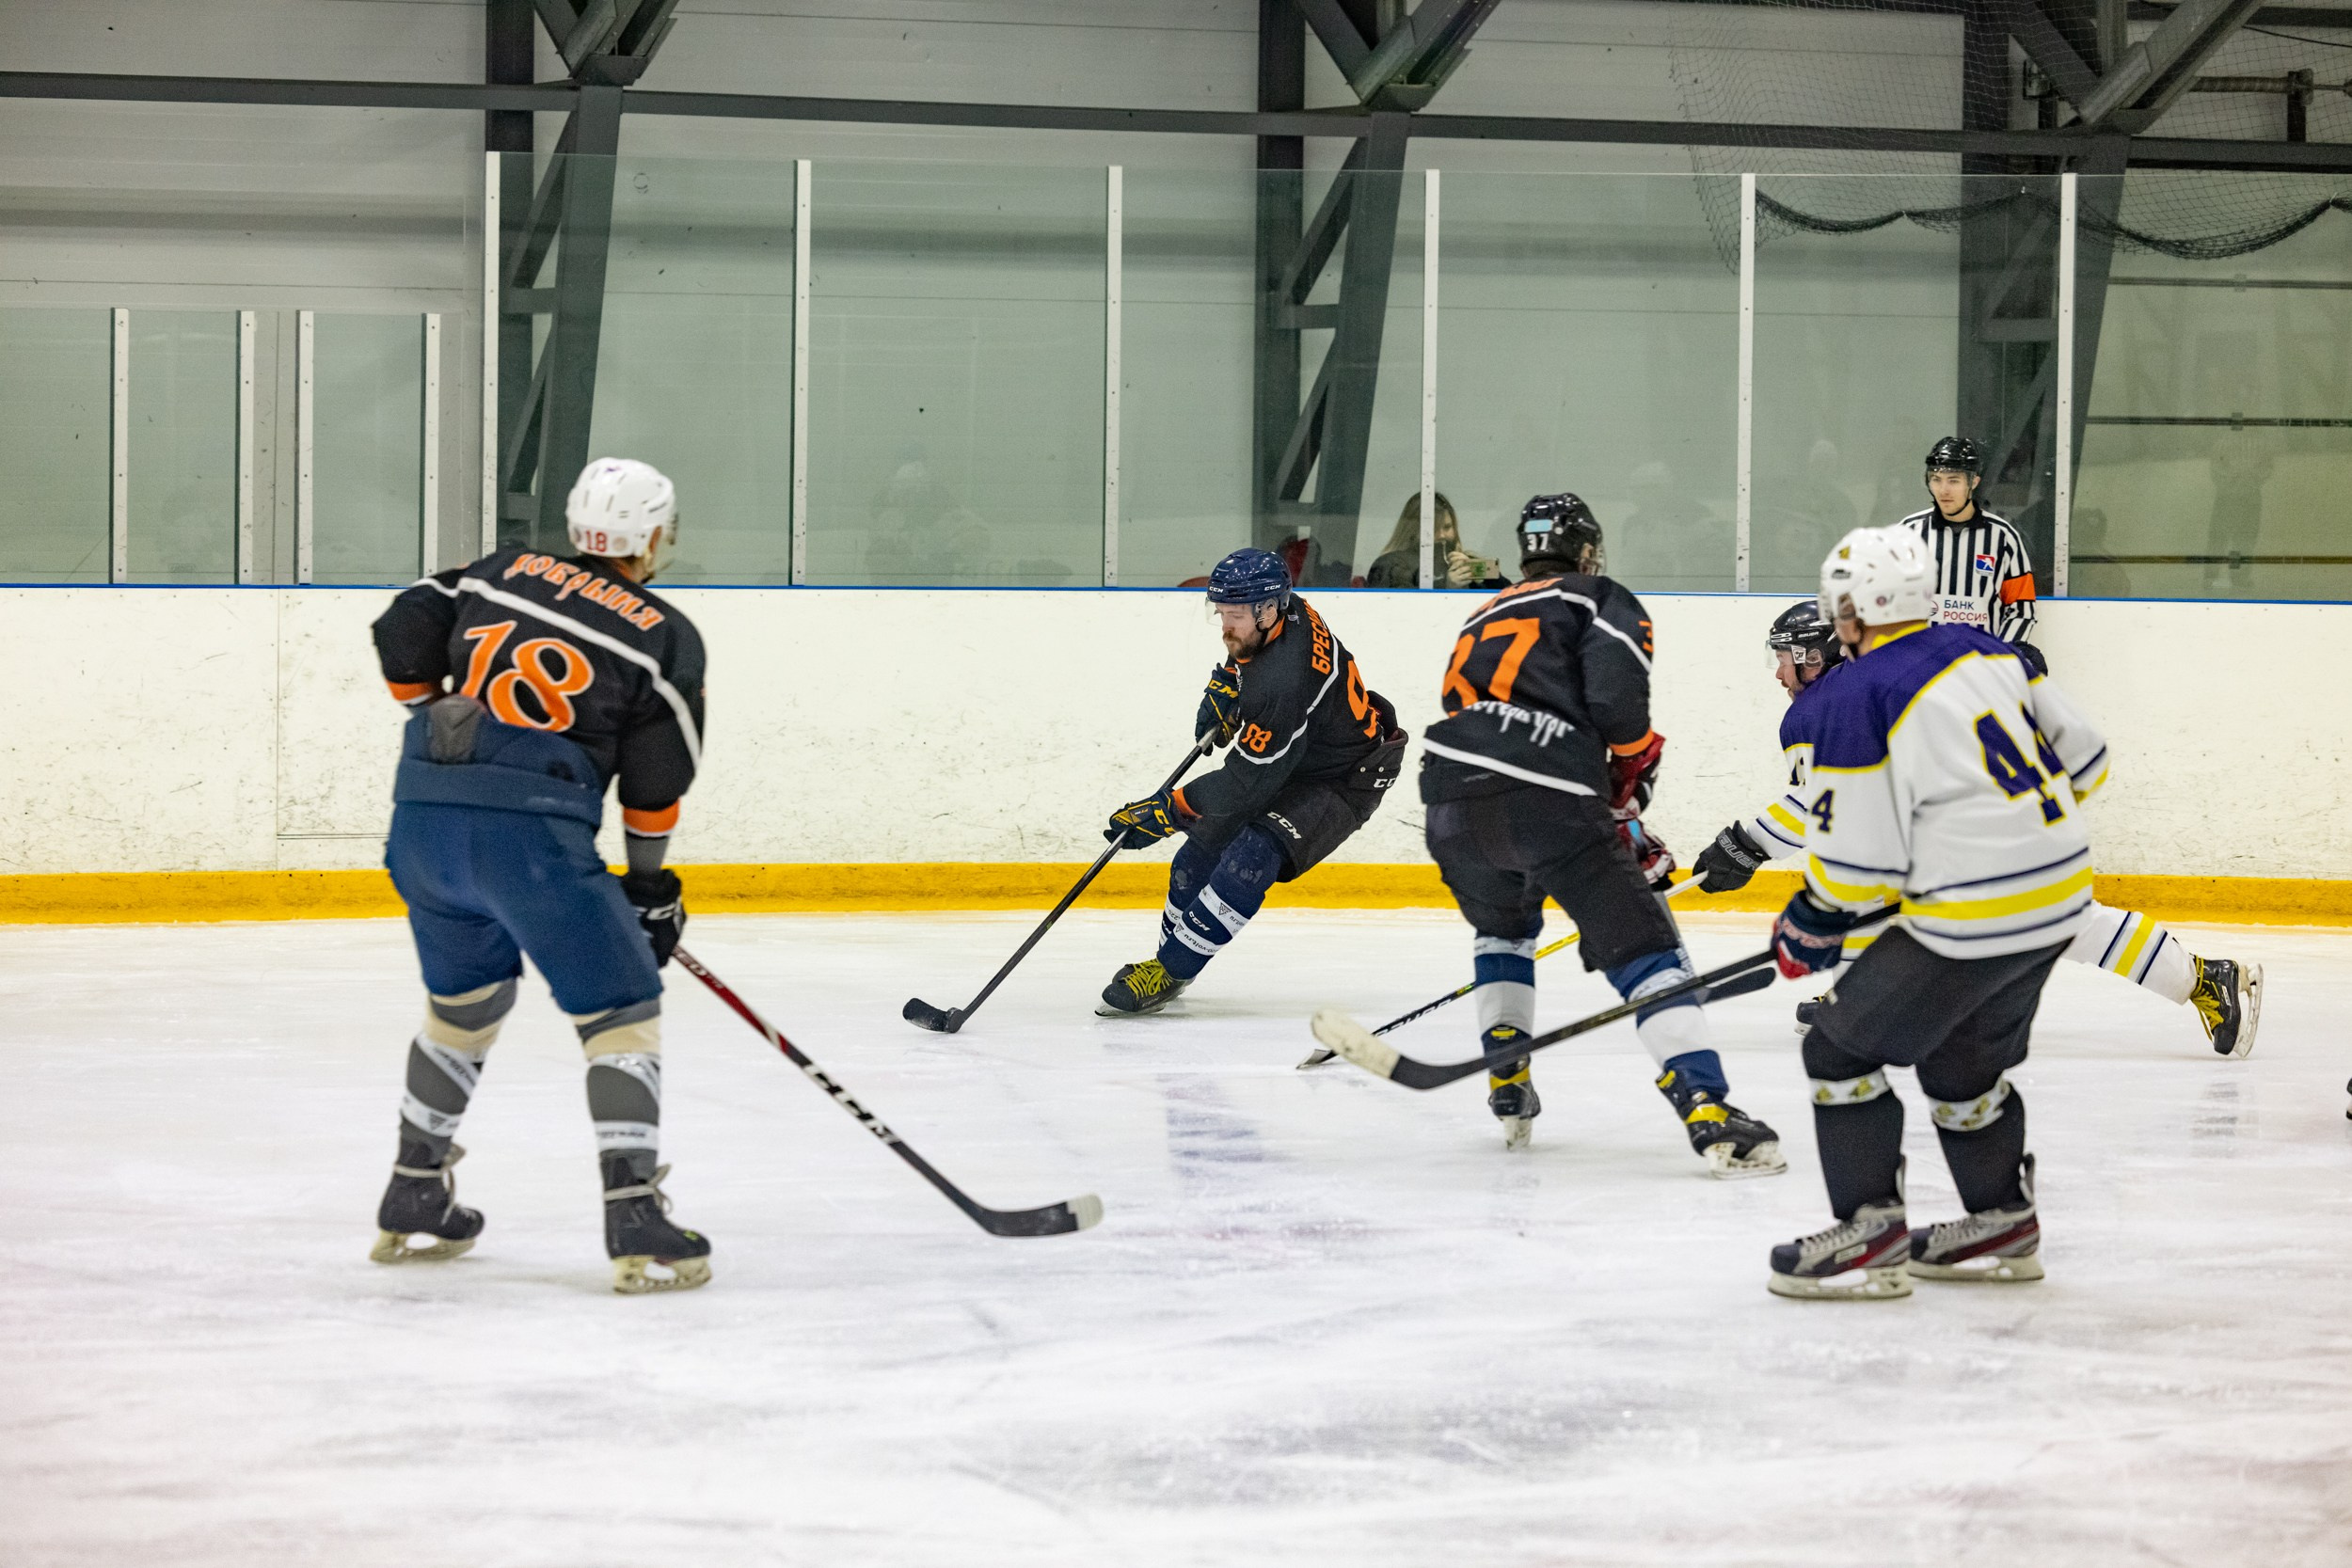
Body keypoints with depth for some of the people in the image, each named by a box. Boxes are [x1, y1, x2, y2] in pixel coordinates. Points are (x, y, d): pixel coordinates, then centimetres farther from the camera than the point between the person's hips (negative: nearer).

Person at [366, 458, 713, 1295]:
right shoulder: (665, 635, 6)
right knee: (621, 1008, 3)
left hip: (424, 816, 6)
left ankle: (412, 1206, 33)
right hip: (532, 826, -6)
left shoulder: (502, 572, 16)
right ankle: (635, 1224, -10)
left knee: (466, 996, 26)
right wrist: (648, 887, 19)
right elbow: (656, 779, 7)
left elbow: (403, 636, 14)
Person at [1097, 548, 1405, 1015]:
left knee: (1253, 855, -27)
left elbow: (1245, 783, -32)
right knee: (1205, 844, 7)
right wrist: (1224, 689, 4)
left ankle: (1170, 971, -20)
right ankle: (1170, 953, 24)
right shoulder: (1288, 611, -12)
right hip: (1285, 760, 10)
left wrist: (1164, 810, -27)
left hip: (1342, 781, -10)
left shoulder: (1284, 683, -38)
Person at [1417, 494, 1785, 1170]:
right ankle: (1707, 1109, -16)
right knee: (1642, 944, -2)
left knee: (1503, 924, 35)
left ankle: (1508, 1088, 29)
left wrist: (1616, 830, 32)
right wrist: (1638, 759, 15)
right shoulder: (1602, 601, 14)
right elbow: (1615, 699, -7)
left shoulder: (1484, 617, 34)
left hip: (1452, 788, 6)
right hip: (1546, 798, -6)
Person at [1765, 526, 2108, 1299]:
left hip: (1972, 918, -8)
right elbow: (2081, 759, 14)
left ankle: (1871, 1233, 3)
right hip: (2062, 896, 8)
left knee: (1842, 1046, 5)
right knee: (1962, 1056, 26)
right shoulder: (1984, 651, 8)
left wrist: (1809, 927, 5)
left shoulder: (1853, 699, -13)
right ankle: (2002, 1224, 33)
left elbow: (1856, 865, -13)